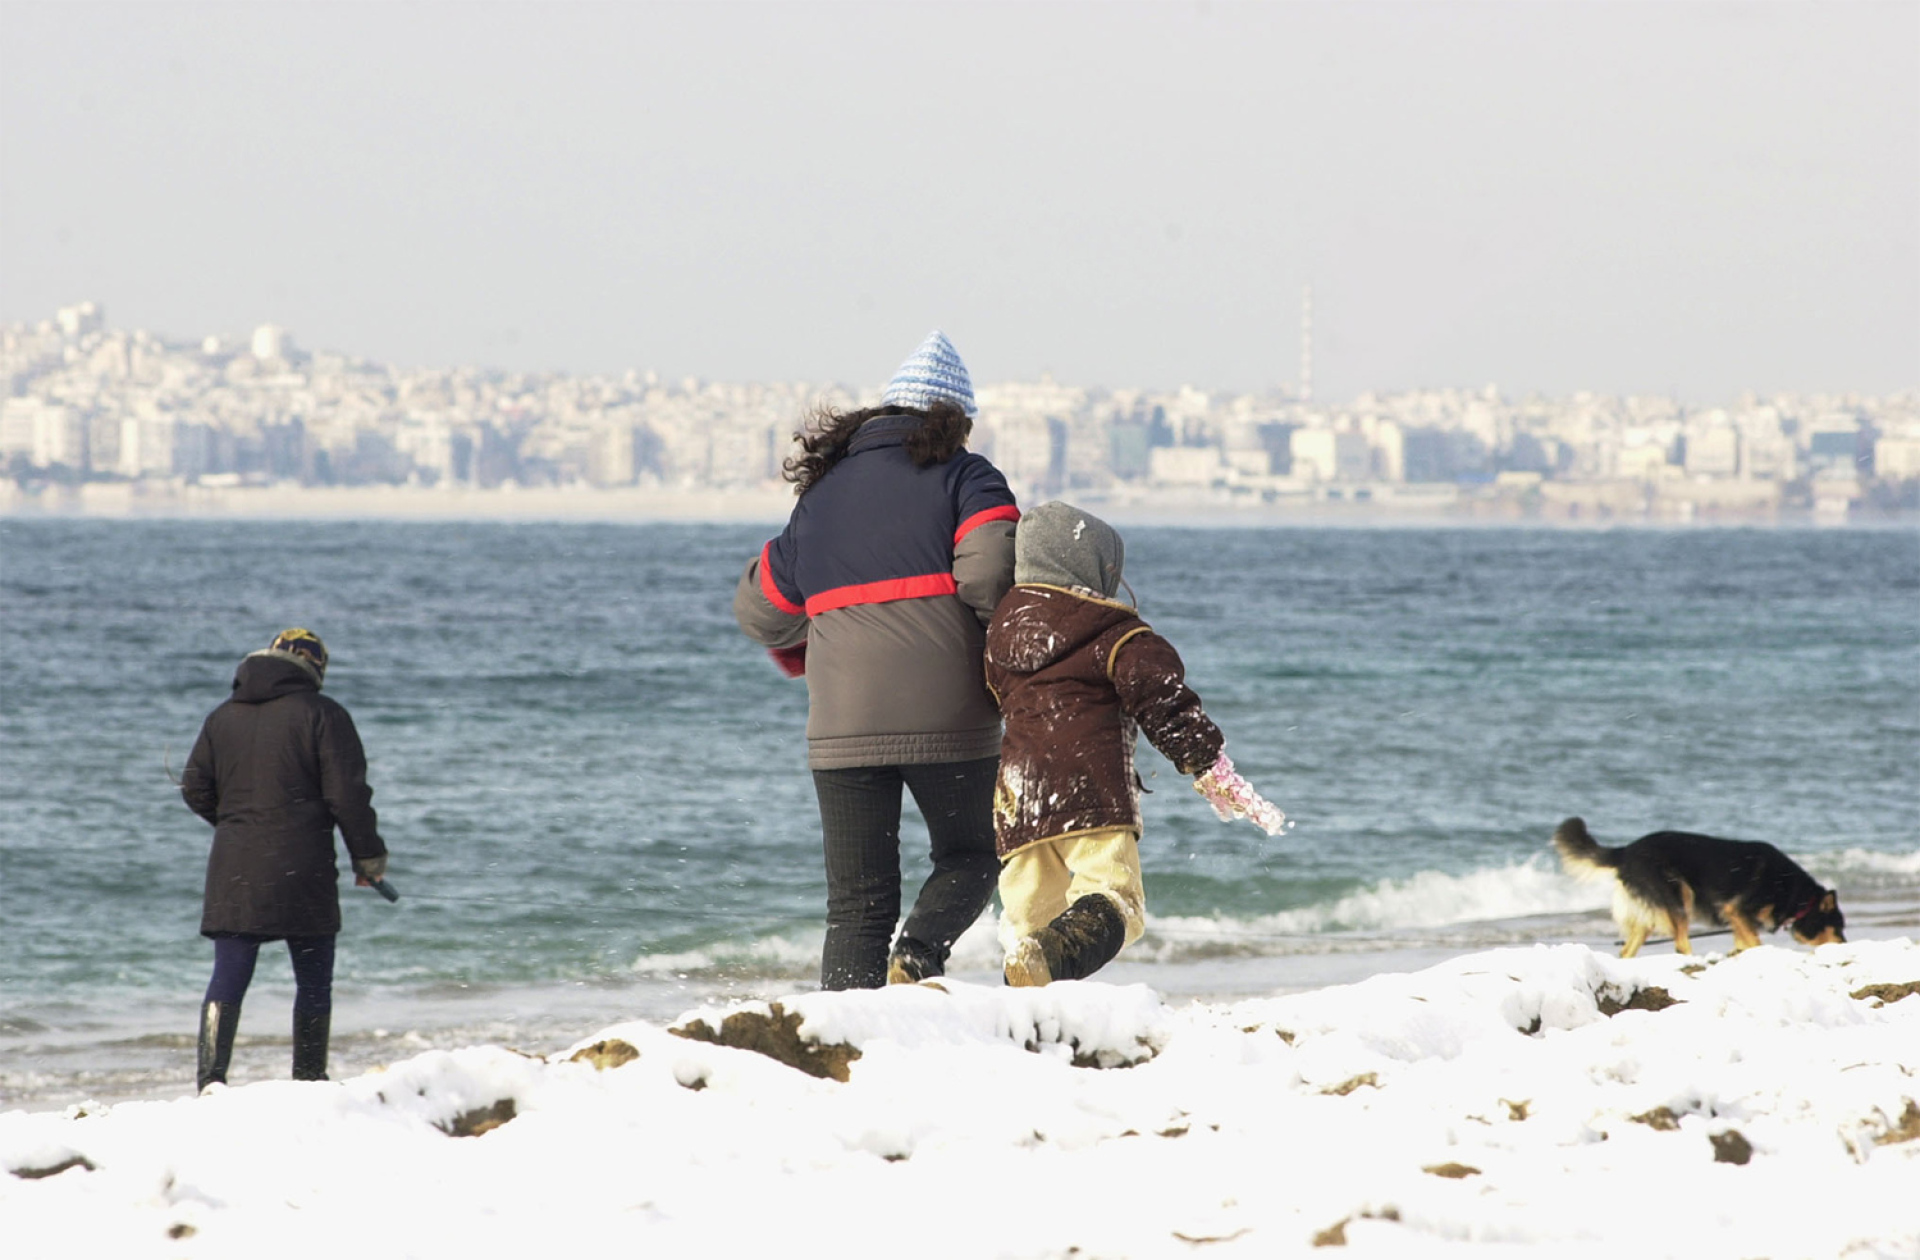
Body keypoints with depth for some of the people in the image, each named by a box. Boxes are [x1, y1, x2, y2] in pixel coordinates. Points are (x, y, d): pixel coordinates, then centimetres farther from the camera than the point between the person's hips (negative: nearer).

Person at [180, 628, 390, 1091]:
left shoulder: (222, 717, 11)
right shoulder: (321, 714, -3)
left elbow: (196, 791, 15)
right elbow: (347, 795, -7)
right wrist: (368, 856, 3)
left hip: (234, 870, 4)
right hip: (302, 872, -3)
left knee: (227, 979, 2)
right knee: (313, 979, 8)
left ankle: (210, 1078, -11)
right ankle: (309, 1082, 9)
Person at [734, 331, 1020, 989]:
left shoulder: (823, 490, 16)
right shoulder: (963, 475, 2)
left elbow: (759, 610, 23)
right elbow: (991, 573, -16)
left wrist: (805, 653, 43)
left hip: (843, 729, 3)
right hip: (948, 717, -3)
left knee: (857, 899, 8)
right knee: (968, 858, 16)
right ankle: (916, 957, -11)